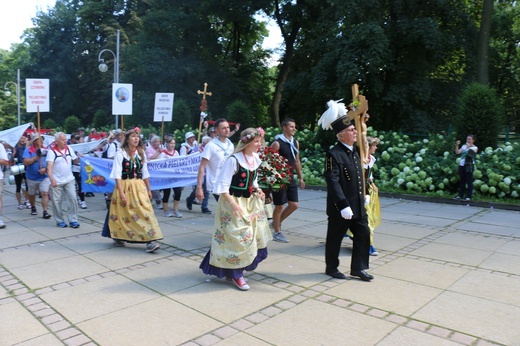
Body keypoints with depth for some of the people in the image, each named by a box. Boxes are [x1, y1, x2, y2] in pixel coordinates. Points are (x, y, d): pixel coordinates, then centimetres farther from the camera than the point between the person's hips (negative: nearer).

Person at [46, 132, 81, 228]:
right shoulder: (52, 151, -9)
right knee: (57, 201, 5)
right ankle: (60, 221, 19)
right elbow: (49, 167, -18)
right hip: (56, 181, -3)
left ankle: (73, 220, 8)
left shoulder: (69, 149, 5)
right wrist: (52, 180, -29)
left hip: (69, 179, 4)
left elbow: (76, 161, 14)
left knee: (73, 198, -1)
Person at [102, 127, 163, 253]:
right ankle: (118, 237, 32)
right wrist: (121, 192, -17)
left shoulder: (141, 153, 7)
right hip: (125, 186, -3)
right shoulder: (120, 153, -7)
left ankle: (150, 241, -9)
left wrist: (148, 189, 12)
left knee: (145, 212, -7)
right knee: (123, 214, 9)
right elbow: (117, 174, -11)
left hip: (139, 187, 4)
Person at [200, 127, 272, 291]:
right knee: (237, 238, -3)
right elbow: (223, 185, -21)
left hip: (250, 202, 8)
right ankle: (235, 273, 16)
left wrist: (258, 190, 0)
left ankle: (234, 269, 30)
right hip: (234, 203, -8)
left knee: (253, 235, 13)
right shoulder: (234, 160, -20)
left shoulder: (255, 159, 3)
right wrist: (233, 203, -27)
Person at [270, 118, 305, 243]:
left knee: (294, 205, 7)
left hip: (291, 178, 7)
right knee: (279, 206, 1)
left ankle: (277, 223, 28)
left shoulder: (295, 142, 9)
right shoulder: (277, 143, -14)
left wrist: (301, 178, 15)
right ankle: (277, 233, 15)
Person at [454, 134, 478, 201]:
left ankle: (469, 196, -1)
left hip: (469, 166, -5)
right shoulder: (464, 146, 13)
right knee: (462, 181, 11)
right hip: (461, 165, 5)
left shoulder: (475, 148, 0)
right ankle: (460, 195, 17)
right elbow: (457, 152, 3)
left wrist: (469, 147, -19)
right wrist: (457, 145, -7)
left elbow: (471, 154, -18)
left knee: (469, 181, -4)